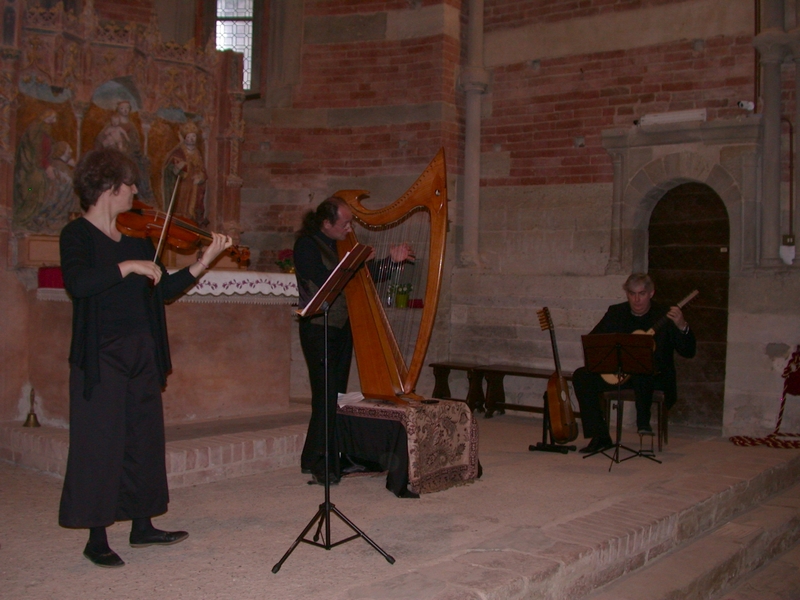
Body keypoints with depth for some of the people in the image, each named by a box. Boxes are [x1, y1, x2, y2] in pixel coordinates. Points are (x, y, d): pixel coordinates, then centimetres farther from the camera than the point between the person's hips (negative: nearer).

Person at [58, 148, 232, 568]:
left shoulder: (137, 235, 11)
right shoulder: (77, 234, -6)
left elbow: (163, 290, 9)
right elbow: (77, 283, -25)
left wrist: (203, 263, 1)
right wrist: (129, 266, -26)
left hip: (142, 352, 7)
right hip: (101, 356, -7)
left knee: (145, 438, 12)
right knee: (100, 443, -1)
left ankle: (142, 526, 25)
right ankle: (96, 539, 11)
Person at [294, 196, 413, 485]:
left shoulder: (341, 244, 14)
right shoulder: (306, 245, -8)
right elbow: (326, 282, -18)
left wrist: (392, 260, 5)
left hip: (342, 329, 8)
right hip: (319, 329, -8)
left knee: (336, 396, 8)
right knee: (326, 397, -10)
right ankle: (319, 465, -3)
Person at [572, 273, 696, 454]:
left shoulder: (665, 316, -5)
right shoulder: (615, 312, 6)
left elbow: (688, 352, -11)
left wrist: (682, 327, -30)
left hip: (654, 376, -4)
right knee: (582, 376, -19)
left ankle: (643, 420, -17)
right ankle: (600, 437, -16)